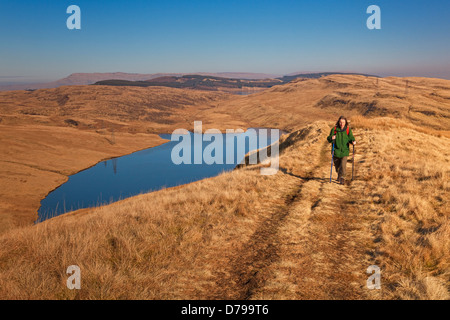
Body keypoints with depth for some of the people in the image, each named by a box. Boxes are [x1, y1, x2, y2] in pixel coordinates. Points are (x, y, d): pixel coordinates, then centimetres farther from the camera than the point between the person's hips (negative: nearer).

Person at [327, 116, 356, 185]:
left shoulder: (348, 130, -3)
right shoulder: (334, 129, -5)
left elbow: (351, 137, 3)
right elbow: (329, 139, -4)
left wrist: (353, 141, -19)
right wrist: (331, 138, -26)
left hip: (344, 150, -1)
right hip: (336, 150, 1)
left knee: (343, 165, -12)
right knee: (337, 165, 16)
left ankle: (342, 178, -1)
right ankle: (339, 175, 43)